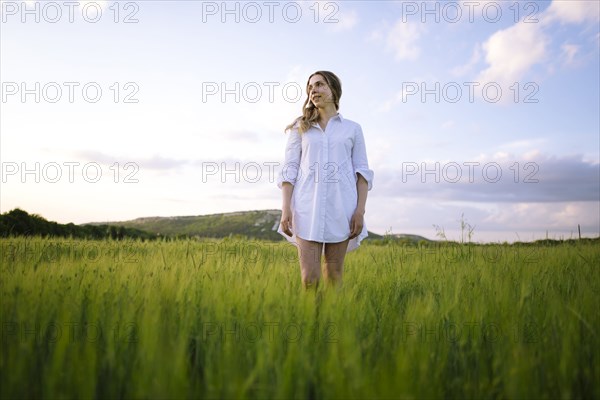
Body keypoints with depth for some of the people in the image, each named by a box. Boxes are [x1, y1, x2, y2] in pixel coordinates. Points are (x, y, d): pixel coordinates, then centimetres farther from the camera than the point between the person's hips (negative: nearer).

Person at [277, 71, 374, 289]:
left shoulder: (352, 128, 13)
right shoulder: (300, 127, 13)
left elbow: (362, 172, 8)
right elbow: (289, 170, 7)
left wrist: (360, 210, -4)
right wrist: (285, 209, -5)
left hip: (341, 207, 1)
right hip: (308, 207, 0)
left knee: (334, 273, 3)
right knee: (309, 277, -7)